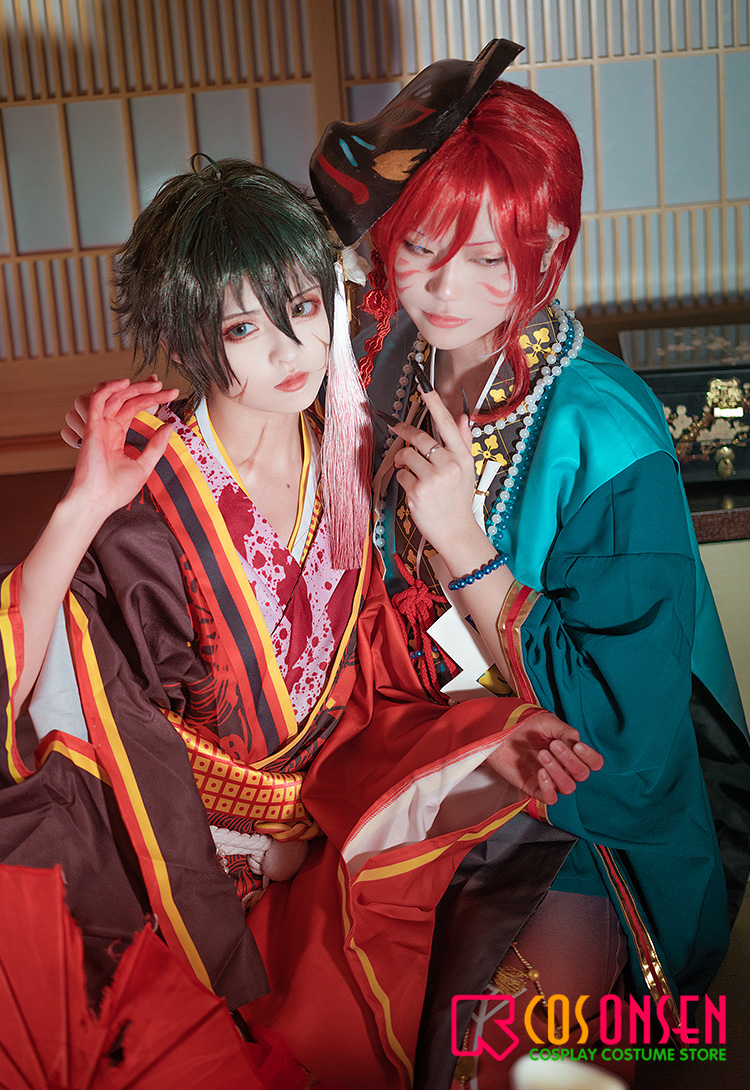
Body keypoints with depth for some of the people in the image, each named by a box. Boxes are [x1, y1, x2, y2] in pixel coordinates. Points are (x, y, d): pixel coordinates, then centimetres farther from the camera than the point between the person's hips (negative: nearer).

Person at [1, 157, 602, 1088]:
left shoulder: (345, 447, -4)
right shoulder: (147, 507, -22)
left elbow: (366, 648, 4)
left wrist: (490, 736, -10)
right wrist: (79, 513, -37)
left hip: (335, 797, 5)